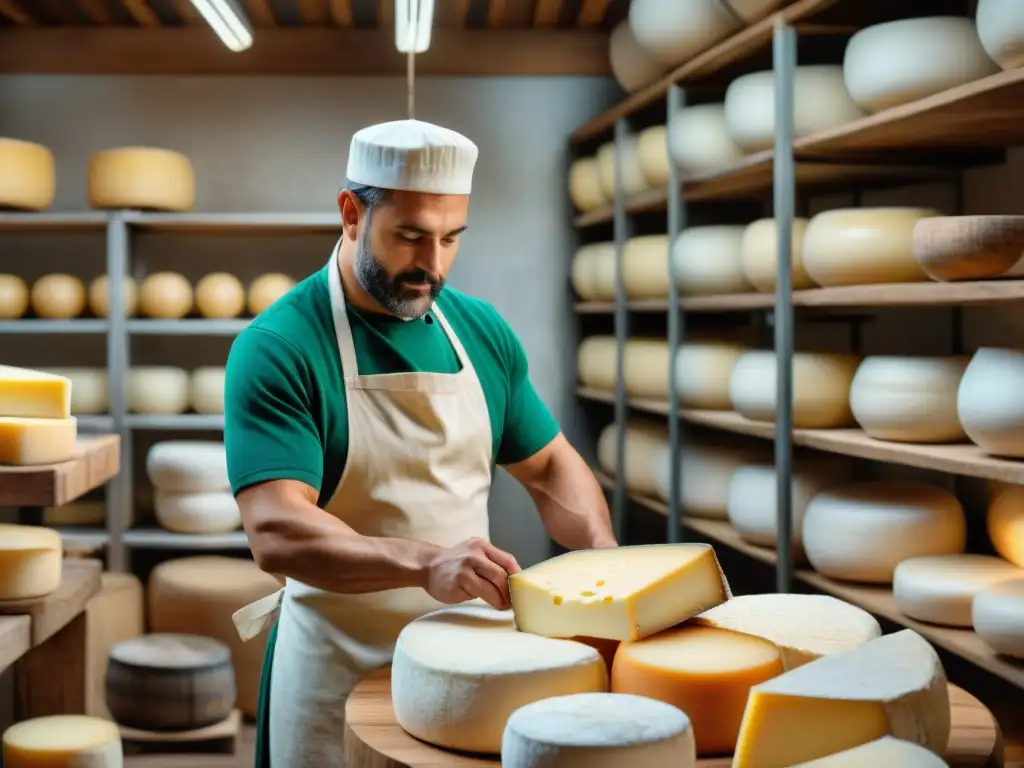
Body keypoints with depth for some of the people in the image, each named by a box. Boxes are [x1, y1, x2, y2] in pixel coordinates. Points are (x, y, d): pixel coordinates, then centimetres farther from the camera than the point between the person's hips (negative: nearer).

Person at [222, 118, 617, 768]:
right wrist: (424, 563, -38)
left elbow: (549, 466, 11)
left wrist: (605, 557, -7)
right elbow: (275, 532, -24)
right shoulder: (277, 349, -15)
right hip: (340, 680, -4)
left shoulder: (481, 329, 1)